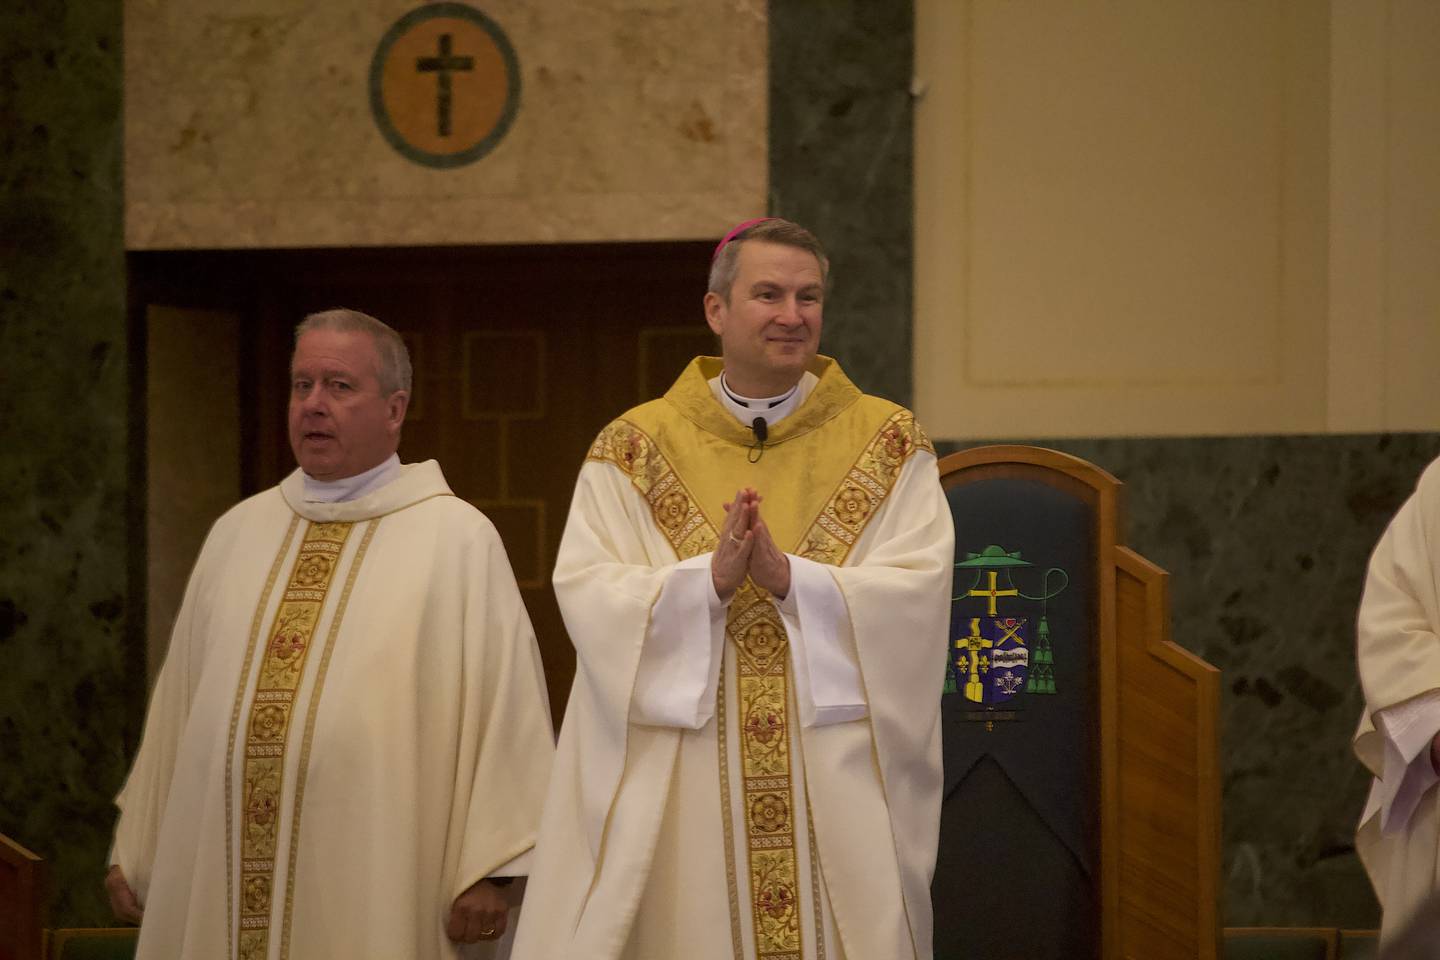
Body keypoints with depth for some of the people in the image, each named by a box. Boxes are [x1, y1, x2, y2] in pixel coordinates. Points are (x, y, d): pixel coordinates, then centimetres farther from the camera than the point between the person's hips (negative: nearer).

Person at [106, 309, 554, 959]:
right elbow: (179, 702, 17)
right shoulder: (238, 532, 14)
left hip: (373, 888, -4)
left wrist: (488, 870, -14)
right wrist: (135, 849, 15)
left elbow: (503, 704, -8)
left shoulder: (458, 539, -2)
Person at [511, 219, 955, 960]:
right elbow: (587, 594, -7)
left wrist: (789, 576, -21)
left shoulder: (888, 445, 6)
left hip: (838, 793, 0)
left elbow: (919, 591, -7)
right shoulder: (633, 450, 5)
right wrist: (711, 577, -22)